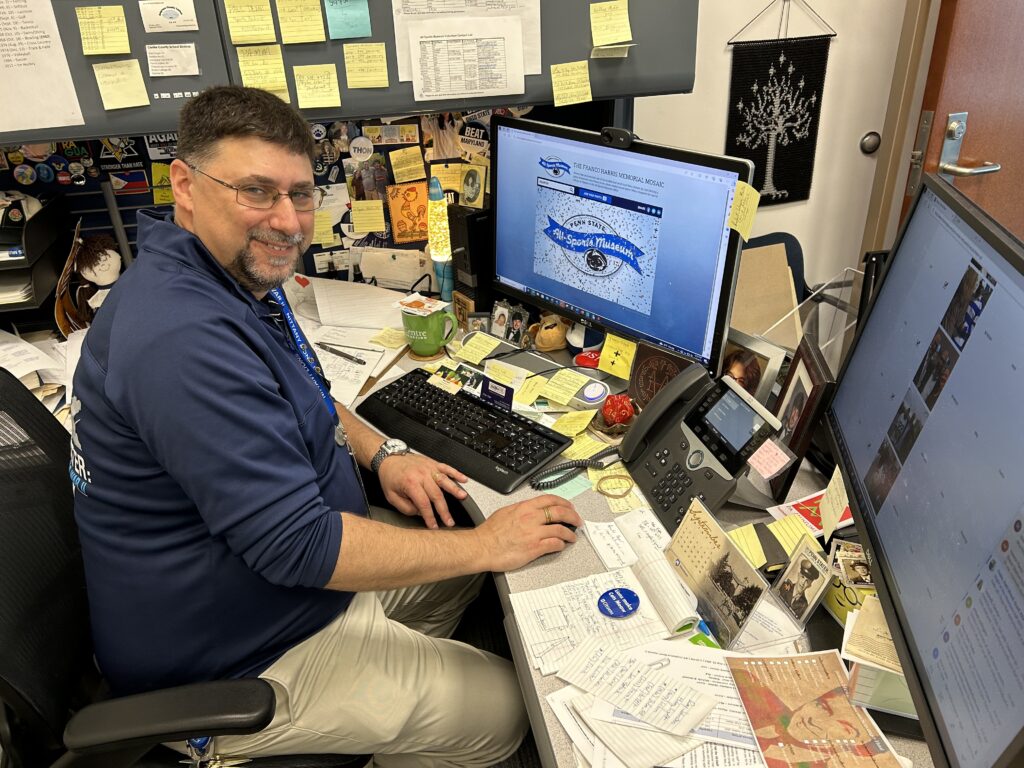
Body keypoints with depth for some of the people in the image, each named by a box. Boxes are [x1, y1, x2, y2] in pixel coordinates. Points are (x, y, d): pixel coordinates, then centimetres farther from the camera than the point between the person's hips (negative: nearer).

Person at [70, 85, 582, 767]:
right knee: (500, 706, -1)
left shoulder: (239, 273, 0)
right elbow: (297, 546, -34)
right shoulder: (182, 339, -34)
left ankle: (400, 683, 35)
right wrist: (487, 545, -24)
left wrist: (379, 452, -2)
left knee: (451, 533, 18)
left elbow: (296, 395, 16)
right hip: (235, 670, -9)